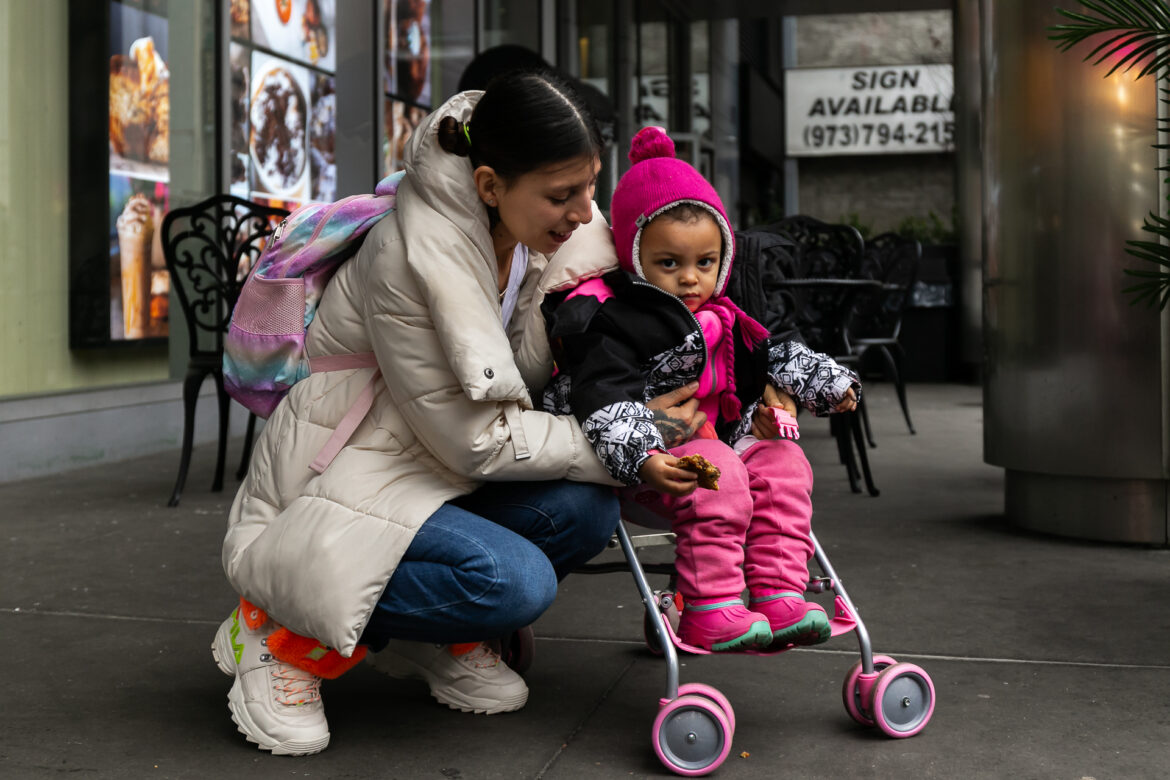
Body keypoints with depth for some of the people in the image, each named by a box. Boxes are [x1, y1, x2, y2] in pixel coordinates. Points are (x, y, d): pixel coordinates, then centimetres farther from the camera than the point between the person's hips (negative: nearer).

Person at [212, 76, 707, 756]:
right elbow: (476, 442, -24)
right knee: (516, 579, -28)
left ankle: (438, 642, 9)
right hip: (329, 494, -7)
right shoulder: (414, 256, -28)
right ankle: (283, 635, -7)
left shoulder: (549, 232, -5)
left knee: (585, 509, -18)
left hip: (430, 472, 7)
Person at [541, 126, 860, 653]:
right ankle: (708, 612, -33)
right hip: (658, 456, -8)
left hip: (723, 441, 8)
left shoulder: (719, 319, 17)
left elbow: (769, 356, 31)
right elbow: (605, 400, -21)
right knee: (717, 476, -32)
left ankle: (778, 597, -17)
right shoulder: (614, 322, -10)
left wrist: (824, 384, 22)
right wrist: (642, 459, -35)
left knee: (784, 462, -11)